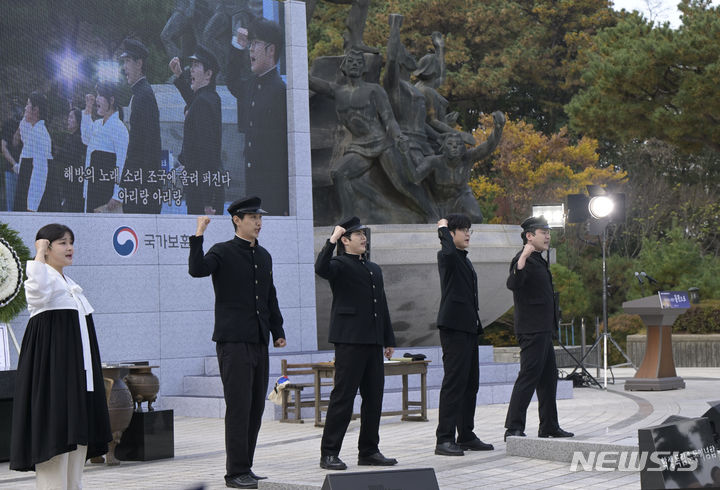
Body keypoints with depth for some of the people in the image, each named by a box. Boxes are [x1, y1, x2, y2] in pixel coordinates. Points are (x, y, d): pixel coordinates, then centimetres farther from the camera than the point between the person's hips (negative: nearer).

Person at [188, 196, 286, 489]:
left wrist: (278, 331, 17)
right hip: (233, 341, -7)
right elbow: (197, 270, -23)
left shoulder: (264, 256, 16)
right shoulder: (223, 252, -4)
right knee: (239, 407, -8)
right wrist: (198, 237, -28)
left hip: (259, 342, 7)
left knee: (256, 407, 9)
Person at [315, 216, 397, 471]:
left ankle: (369, 451, 17)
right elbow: (321, 269, -27)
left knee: (374, 397, 9)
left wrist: (389, 340, 20)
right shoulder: (340, 265, -2)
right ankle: (329, 454, -2)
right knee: (343, 397, -7)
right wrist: (331, 241, -23)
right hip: (349, 341, -7)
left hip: (373, 343, 7)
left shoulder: (374, 269, 21)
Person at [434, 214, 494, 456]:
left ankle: (466, 436, 19)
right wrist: (443, 229, -16)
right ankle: (444, 439, -11)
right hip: (454, 326, -10)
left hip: (468, 327, 10)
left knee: (471, 383, 11)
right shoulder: (447, 256, -7)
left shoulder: (465, 261, 22)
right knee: (454, 381, -12)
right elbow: (449, 251, -33)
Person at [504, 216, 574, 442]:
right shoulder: (524, 259, -13)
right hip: (531, 330, -11)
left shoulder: (538, 260, 19)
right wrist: (522, 260, -45)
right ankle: (513, 428, -12)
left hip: (543, 329, 11)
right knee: (528, 376, -12)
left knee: (548, 377, 14)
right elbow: (512, 284, -32)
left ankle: (549, 426, 21)